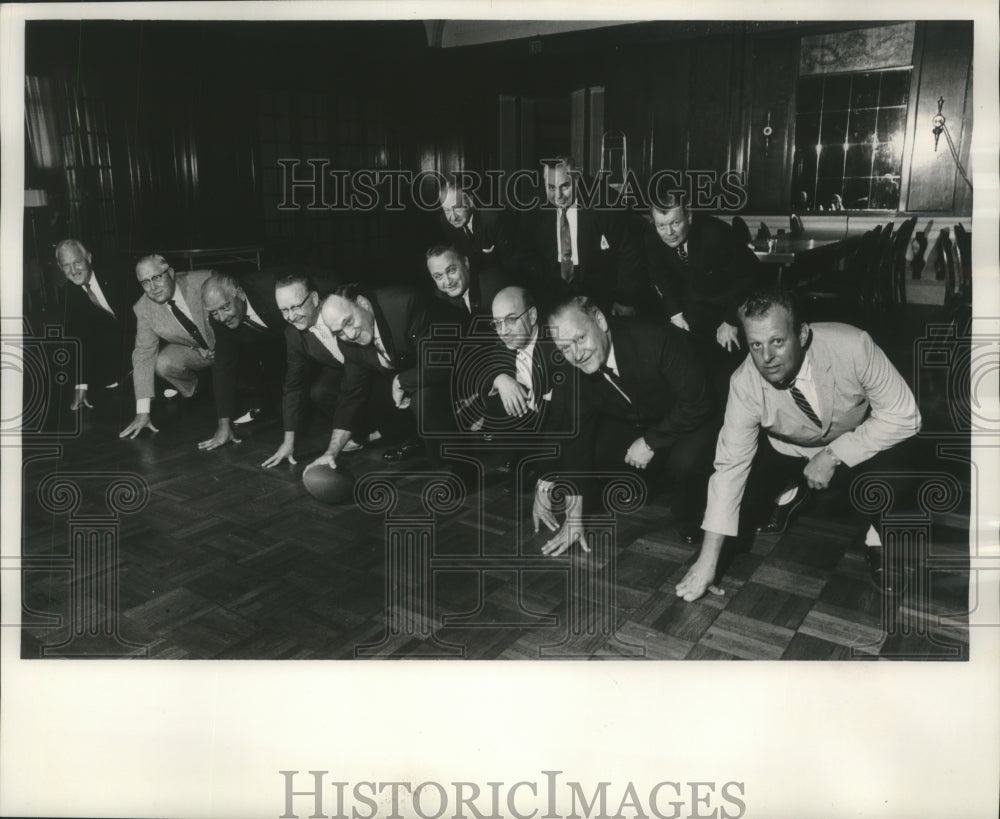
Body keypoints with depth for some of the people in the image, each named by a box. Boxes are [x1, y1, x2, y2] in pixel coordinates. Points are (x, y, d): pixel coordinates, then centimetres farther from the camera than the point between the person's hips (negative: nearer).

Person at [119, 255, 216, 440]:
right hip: (194, 350, 2)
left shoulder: (204, 281, -26)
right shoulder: (143, 309, -17)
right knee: (162, 364, -27)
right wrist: (143, 412, -20)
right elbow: (144, 356, -16)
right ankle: (192, 390, 6)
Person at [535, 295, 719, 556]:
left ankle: (689, 521, -2)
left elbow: (697, 403, -29)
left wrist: (650, 443, -24)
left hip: (689, 421, -5)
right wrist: (574, 517, -12)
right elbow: (577, 439, -12)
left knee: (685, 462, -35)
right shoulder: (574, 371, -18)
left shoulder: (655, 339, -35)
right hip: (632, 424, 6)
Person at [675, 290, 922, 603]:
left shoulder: (853, 346, -34)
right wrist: (707, 562, -23)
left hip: (858, 445, -1)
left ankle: (876, 530, 0)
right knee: (740, 519, -14)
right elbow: (730, 465, -23)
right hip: (788, 453, 2)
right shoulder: (745, 383, -28)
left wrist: (833, 456, -31)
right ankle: (792, 493, 19)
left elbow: (903, 416, -24)